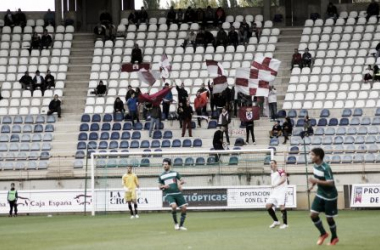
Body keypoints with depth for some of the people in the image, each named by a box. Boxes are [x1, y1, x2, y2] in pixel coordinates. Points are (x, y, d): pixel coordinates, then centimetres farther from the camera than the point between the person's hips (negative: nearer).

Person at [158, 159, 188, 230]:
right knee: (174, 206, -27)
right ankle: (176, 223, -9)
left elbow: (182, 181, 11)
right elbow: (159, 186, 14)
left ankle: (181, 225, 10)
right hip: (168, 194, -2)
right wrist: (164, 186, -9)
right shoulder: (161, 176, 12)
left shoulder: (175, 173, 11)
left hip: (178, 193, 2)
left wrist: (180, 183, -12)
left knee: (184, 208, -5)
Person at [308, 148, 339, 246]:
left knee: (329, 218, 4)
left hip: (329, 196, -7)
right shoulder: (315, 165, -1)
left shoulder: (326, 168, -26)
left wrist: (316, 181, -34)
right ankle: (323, 234, 19)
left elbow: (330, 183, -31)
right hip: (320, 194, 7)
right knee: (313, 214, -1)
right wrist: (312, 186, 4)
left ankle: (334, 238, 27)